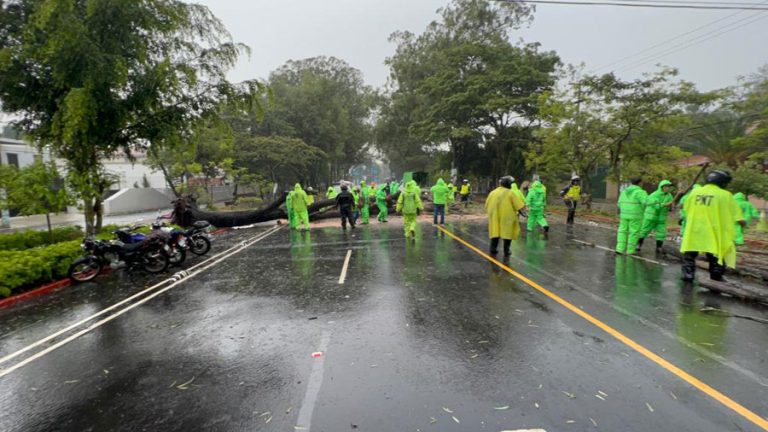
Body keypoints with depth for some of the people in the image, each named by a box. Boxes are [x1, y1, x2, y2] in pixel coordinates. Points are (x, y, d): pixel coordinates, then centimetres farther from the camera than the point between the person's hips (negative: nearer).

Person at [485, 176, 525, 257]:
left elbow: (487, 206, 11)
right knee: (508, 232, 6)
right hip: (507, 217, -4)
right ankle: (506, 251, 9)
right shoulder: (510, 193, -6)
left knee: (495, 232, 11)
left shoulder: (492, 192, 8)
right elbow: (519, 206, -10)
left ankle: (493, 249, 7)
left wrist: (490, 214, 22)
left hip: (494, 217, 4)